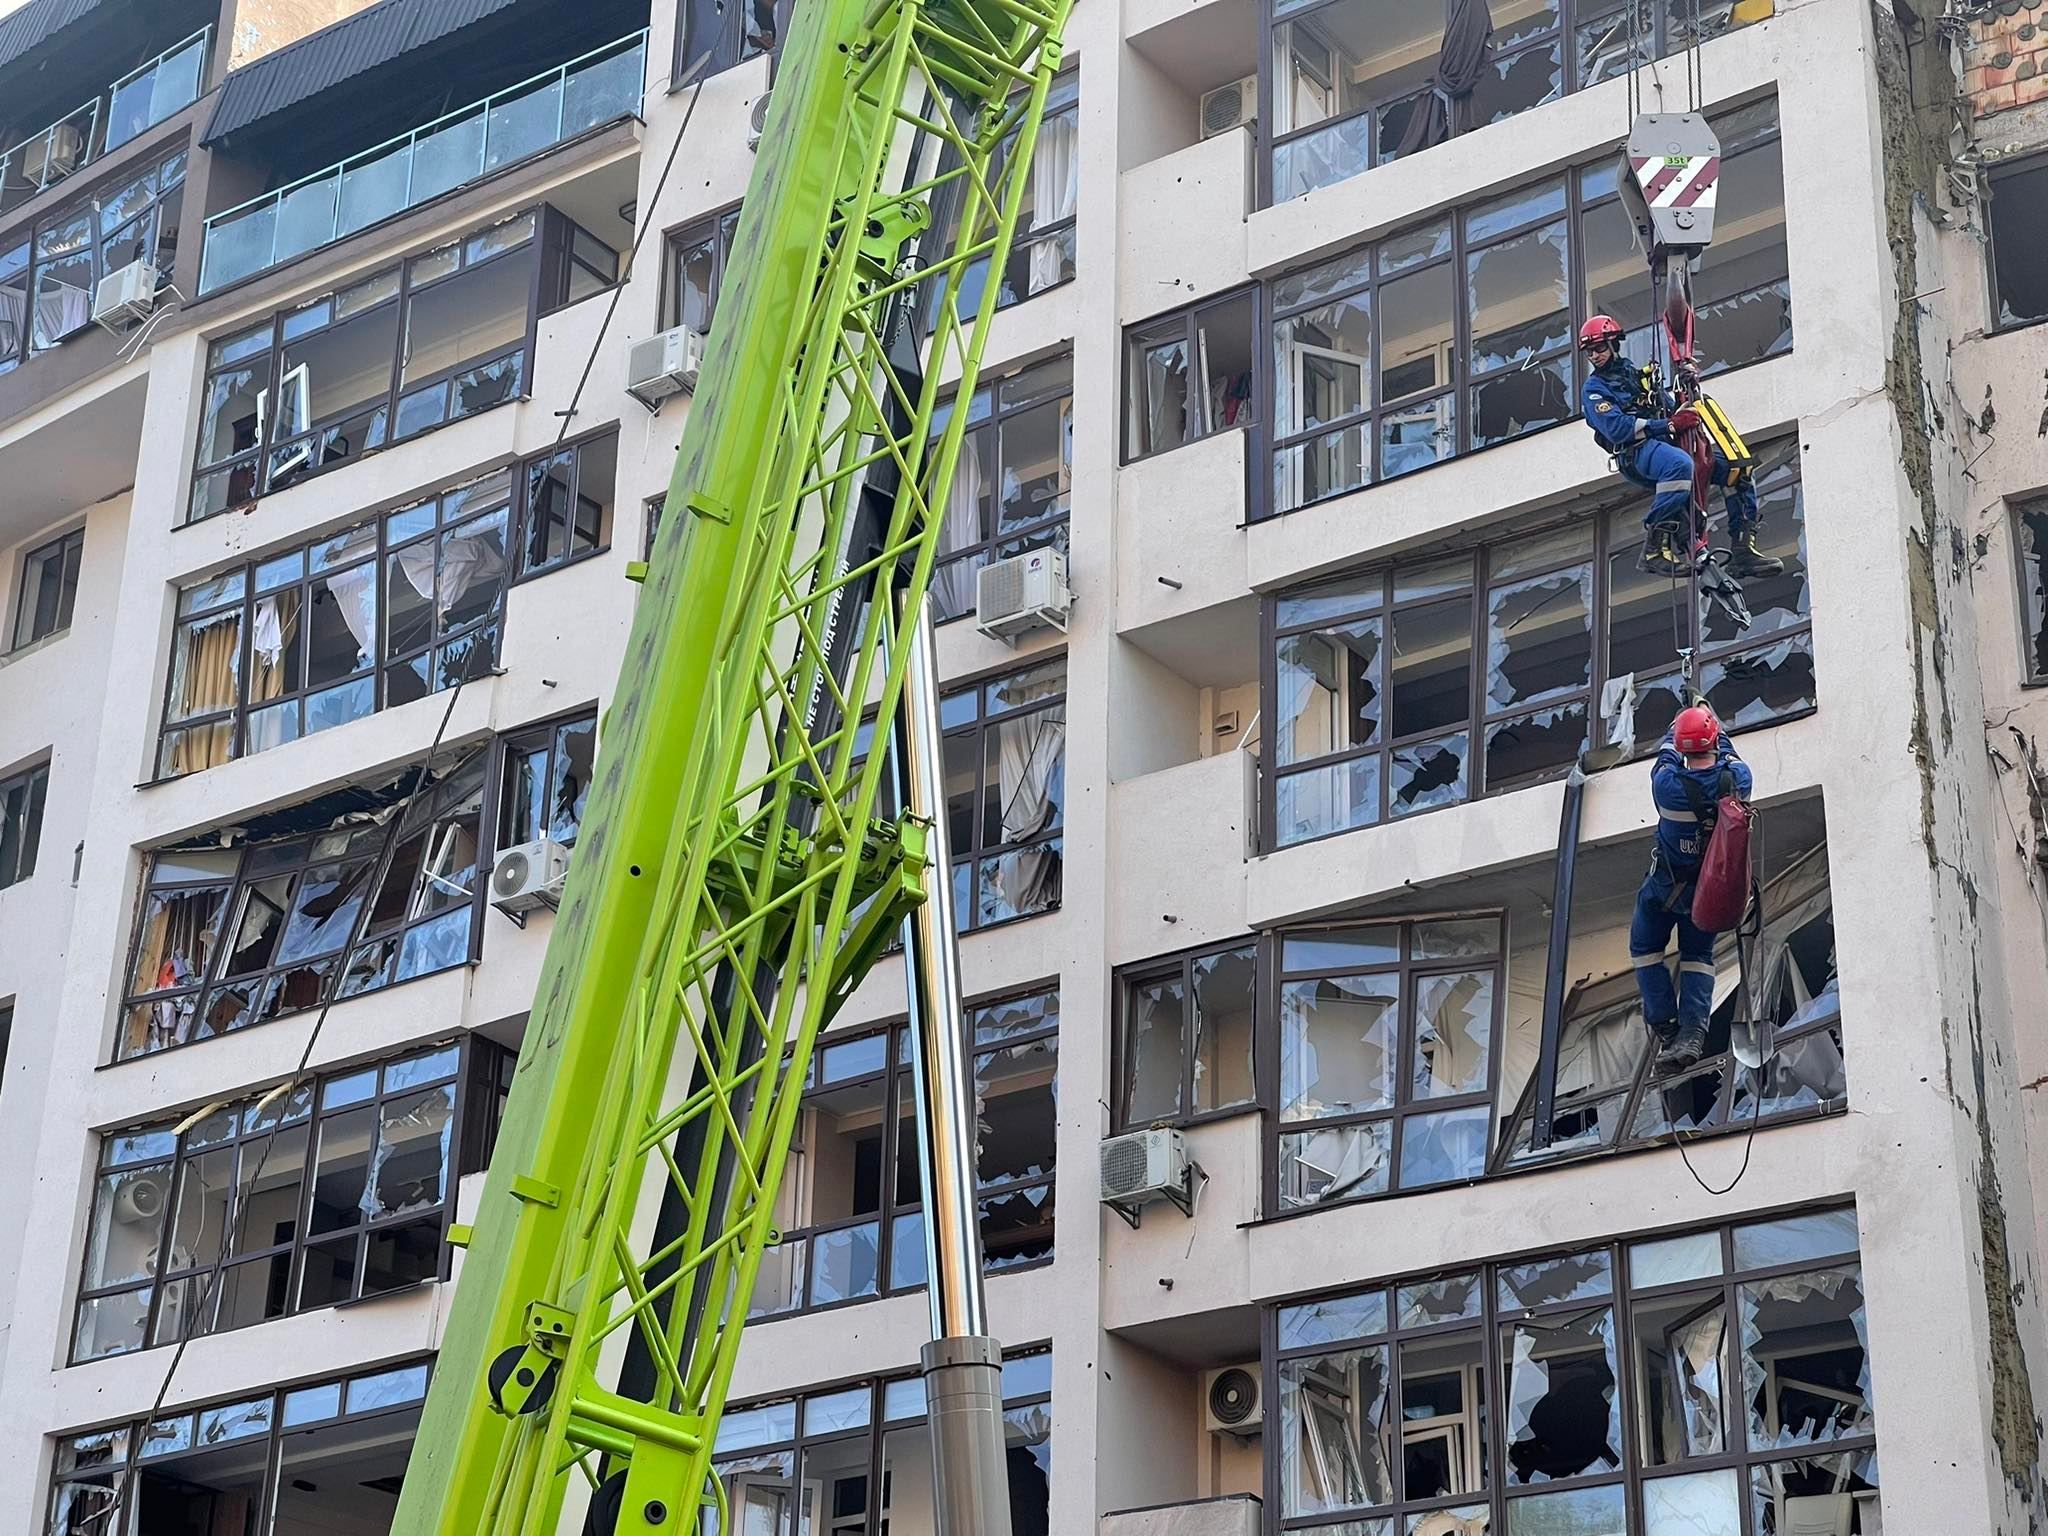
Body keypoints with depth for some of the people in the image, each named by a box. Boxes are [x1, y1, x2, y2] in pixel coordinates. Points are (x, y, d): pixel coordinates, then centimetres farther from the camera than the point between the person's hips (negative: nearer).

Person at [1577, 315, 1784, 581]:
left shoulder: (1637, 374, 29)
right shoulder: (1593, 389, 6)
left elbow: (1669, 406, 25)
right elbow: (1615, 427, -11)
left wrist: (1683, 411, 0)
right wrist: (1668, 424, -18)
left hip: (1669, 442, 7)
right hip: (1636, 451, -7)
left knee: (1738, 469, -7)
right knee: (1680, 464, -40)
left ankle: (1742, 550, -9)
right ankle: (1655, 548, -39)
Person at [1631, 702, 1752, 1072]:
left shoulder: (1668, 783, -27)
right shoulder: (1737, 778, -21)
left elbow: (1666, 753, -3)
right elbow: (1729, 754, 5)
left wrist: (1678, 724, 16)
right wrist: (1713, 723, 21)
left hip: (1666, 886, -3)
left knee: (1645, 948, 18)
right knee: (1698, 954, 17)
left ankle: (1665, 1027, 11)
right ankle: (1692, 1032, 0)